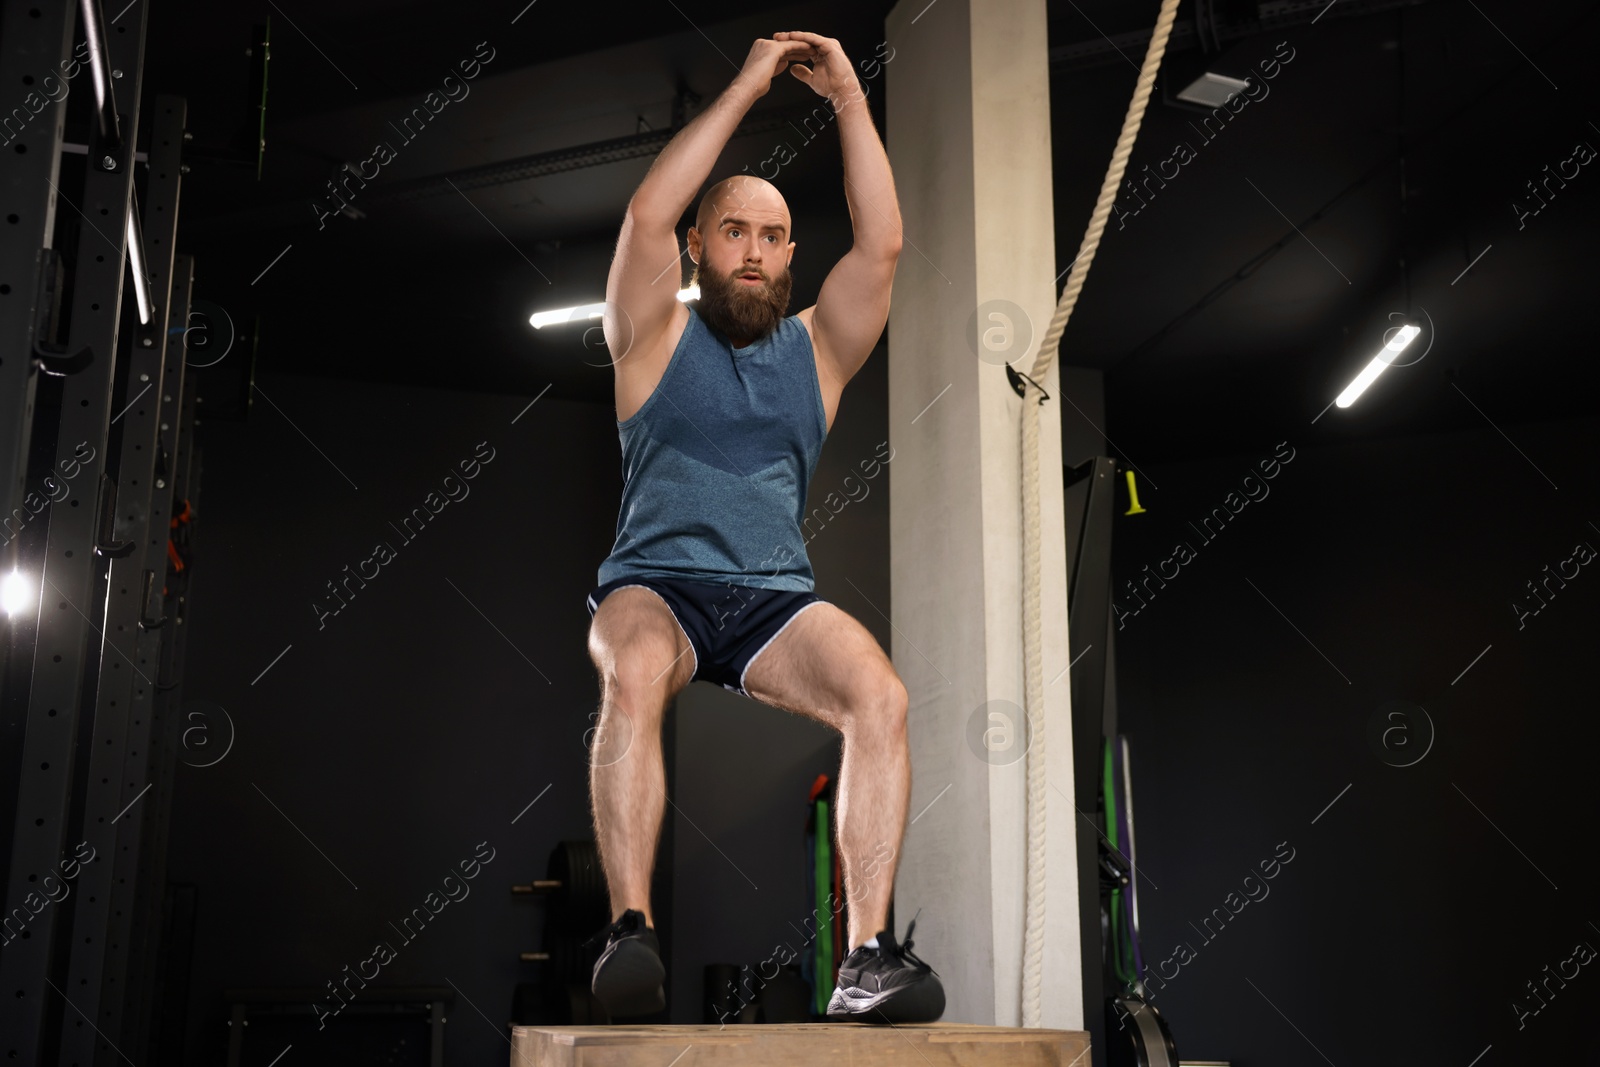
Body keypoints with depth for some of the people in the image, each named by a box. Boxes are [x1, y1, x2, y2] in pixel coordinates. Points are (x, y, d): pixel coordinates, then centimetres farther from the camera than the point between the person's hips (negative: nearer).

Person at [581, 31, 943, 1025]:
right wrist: (745, 88, -3)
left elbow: (882, 243, 3)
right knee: (632, 678, -37)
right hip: (655, 584, -2)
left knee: (880, 694, -28)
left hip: (776, 599, 2)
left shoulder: (816, 346, 17)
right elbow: (647, 215, -6)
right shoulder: (657, 336, 10)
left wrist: (850, 100, 1)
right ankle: (631, 927, -36)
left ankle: (869, 953, -31)